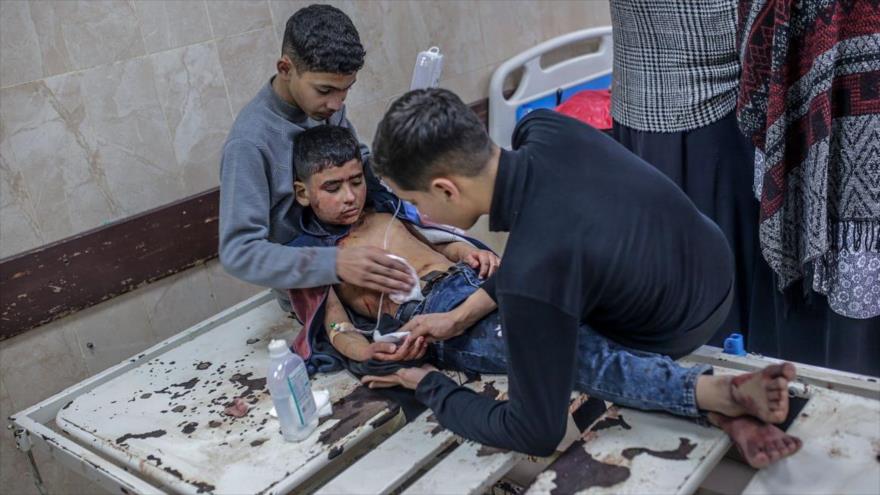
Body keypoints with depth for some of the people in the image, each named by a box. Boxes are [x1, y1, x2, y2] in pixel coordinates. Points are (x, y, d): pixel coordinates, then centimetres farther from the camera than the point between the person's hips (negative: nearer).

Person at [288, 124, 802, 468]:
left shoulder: (383, 211, 27)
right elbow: (331, 325, 4)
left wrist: (470, 252, 5)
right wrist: (366, 350, -18)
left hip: (476, 277, 6)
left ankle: (732, 417, -38)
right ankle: (724, 394, -47)